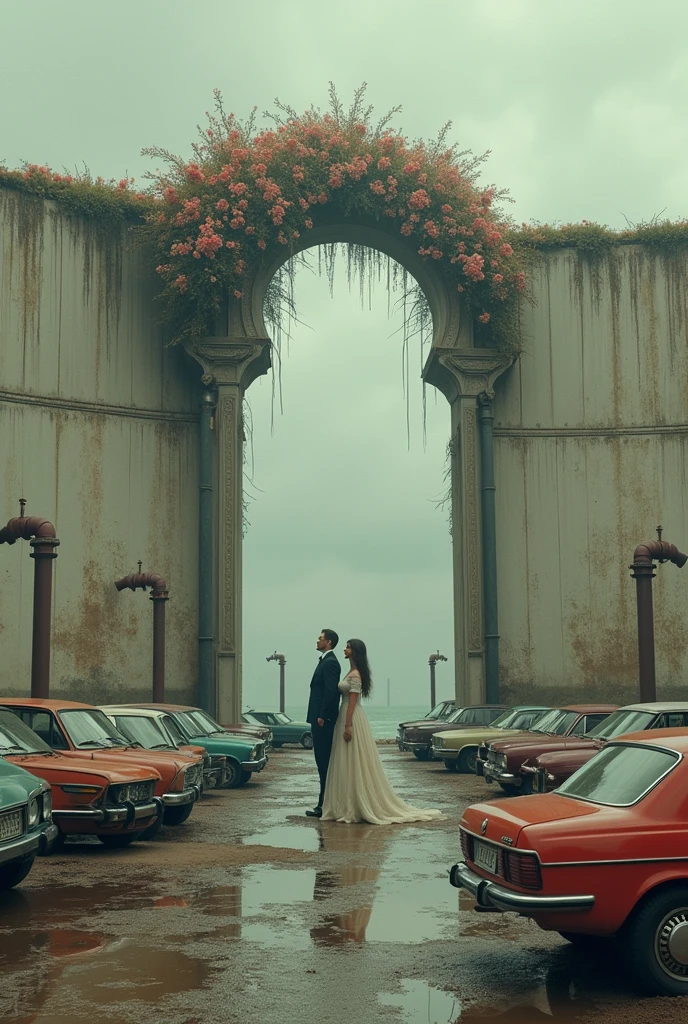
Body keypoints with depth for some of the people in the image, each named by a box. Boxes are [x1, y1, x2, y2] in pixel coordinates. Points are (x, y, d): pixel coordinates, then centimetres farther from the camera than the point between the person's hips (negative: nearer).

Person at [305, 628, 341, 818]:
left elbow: (331, 691, -22)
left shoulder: (330, 663, -14)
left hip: (324, 719, -11)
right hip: (321, 718, 11)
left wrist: (322, 716, -21)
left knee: (324, 760, -8)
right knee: (323, 760, 12)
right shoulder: (325, 661, 18)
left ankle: (325, 804, -6)